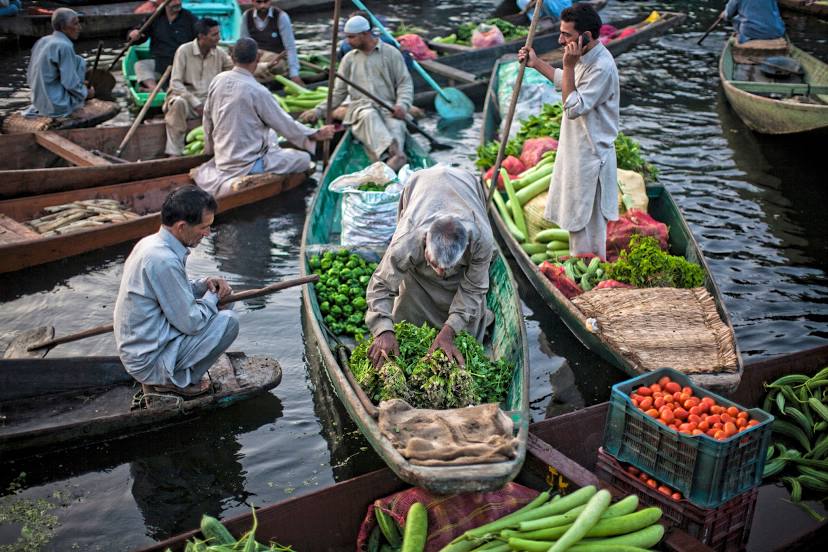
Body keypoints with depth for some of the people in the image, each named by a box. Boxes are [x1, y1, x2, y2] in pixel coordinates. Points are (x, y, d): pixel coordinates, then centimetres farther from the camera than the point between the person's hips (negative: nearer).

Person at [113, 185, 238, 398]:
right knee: (228, 321, -13)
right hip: (150, 361, -10)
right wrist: (212, 297, -3)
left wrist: (204, 285, 2)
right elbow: (190, 323, -21)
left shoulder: (150, 243, 4)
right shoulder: (163, 260, -27)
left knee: (212, 308, 17)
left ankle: (159, 379, 14)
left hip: (136, 350, 10)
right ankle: (176, 380, 0)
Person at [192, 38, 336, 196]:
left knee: (270, 138, 30)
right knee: (304, 159, 0)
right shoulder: (257, 91, -20)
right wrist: (317, 134, 2)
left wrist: (211, 148, 26)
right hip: (247, 164, -7)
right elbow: (285, 124, -11)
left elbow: (207, 119, 9)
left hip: (222, 158, 8)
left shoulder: (217, 81, -2)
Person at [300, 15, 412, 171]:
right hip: (360, 107, 0)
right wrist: (319, 110, 8)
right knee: (369, 116, -37)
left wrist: (402, 104, -12)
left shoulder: (391, 53, 11)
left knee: (396, 125, -35)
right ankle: (393, 154, -59)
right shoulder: (349, 59, 19)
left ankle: (392, 161, -60)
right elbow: (338, 92, 21)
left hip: (388, 107, 0)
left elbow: (405, 83, 7)